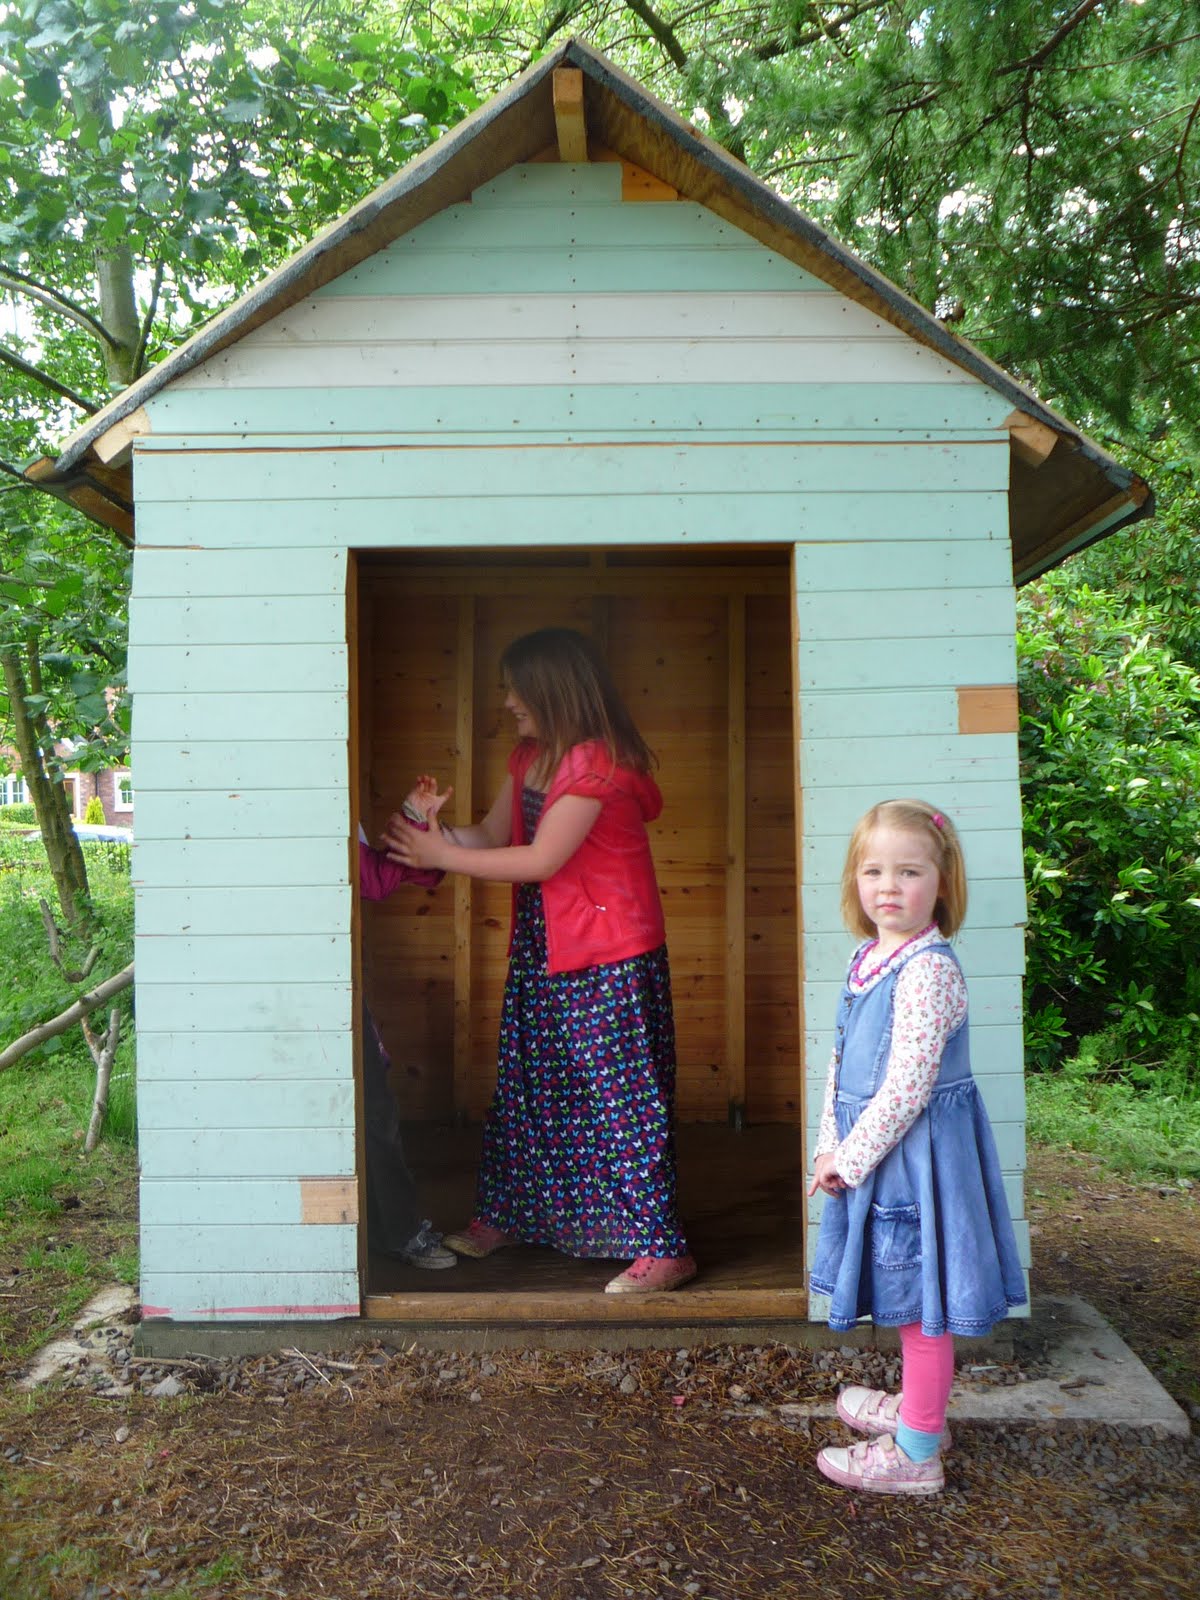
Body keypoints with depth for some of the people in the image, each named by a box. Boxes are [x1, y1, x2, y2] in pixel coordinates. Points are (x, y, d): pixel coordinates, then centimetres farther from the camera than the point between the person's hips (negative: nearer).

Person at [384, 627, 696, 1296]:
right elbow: (493, 835, 11)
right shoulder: (531, 758, 10)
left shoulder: (595, 762, -19)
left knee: (620, 1093, -5)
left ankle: (663, 1246, 6)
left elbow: (541, 859, -21)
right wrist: (436, 828, -8)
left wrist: (442, 856, -16)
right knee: (526, 1086, 18)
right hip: (545, 947, 9)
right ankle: (507, 1216, 35)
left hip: (610, 958, -9)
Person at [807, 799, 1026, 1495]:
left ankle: (916, 1453, 18)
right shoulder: (867, 959, 6)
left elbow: (907, 1085, -24)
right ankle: (919, 1405, 42)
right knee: (907, 1294, 23)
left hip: (916, 1151, -9)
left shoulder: (928, 969, -22)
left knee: (920, 1298, 4)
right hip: (875, 1150, 9)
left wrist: (850, 1157, -16)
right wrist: (831, 1146, 6)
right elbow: (843, 1065, 13)